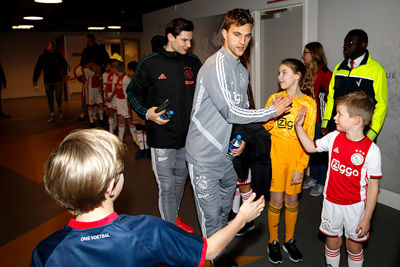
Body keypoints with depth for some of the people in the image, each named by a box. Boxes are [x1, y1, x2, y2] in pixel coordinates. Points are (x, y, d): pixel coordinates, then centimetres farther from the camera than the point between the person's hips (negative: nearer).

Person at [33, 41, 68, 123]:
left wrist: (64, 74, 8)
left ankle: (60, 110, 28)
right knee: (50, 99, 6)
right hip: (48, 81, 1)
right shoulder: (42, 57, -2)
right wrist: (35, 80, -9)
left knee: (58, 97, -2)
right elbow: (37, 68, -3)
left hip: (58, 80, 0)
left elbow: (64, 64, 13)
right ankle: (52, 115, 14)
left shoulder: (58, 55, -1)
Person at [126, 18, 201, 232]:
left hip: (188, 135, 5)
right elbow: (133, 93, 3)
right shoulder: (149, 63, -5)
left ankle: (174, 219, 41)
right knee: (167, 187, 0)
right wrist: (147, 113, -13)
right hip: (161, 137, -5)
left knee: (180, 180, 19)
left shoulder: (193, 62, 6)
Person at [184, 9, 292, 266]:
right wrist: (273, 111, -15)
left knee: (224, 211, 21)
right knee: (211, 216, 3)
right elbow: (231, 112, -23)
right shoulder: (216, 66, -17)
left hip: (229, 154, 8)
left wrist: (242, 138, 6)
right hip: (205, 157, -8)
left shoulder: (242, 71, 12)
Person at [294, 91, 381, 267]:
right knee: (332, 242, 17)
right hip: (331, 202, 3)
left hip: (355, 206, -3)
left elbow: (373, 187, -13)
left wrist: (367, 219, -10)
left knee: (354, 246, 14)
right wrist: (298, 126, 1)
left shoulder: (371, 150, -19)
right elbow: (311, 147, 11)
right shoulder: (334, 137, -7)